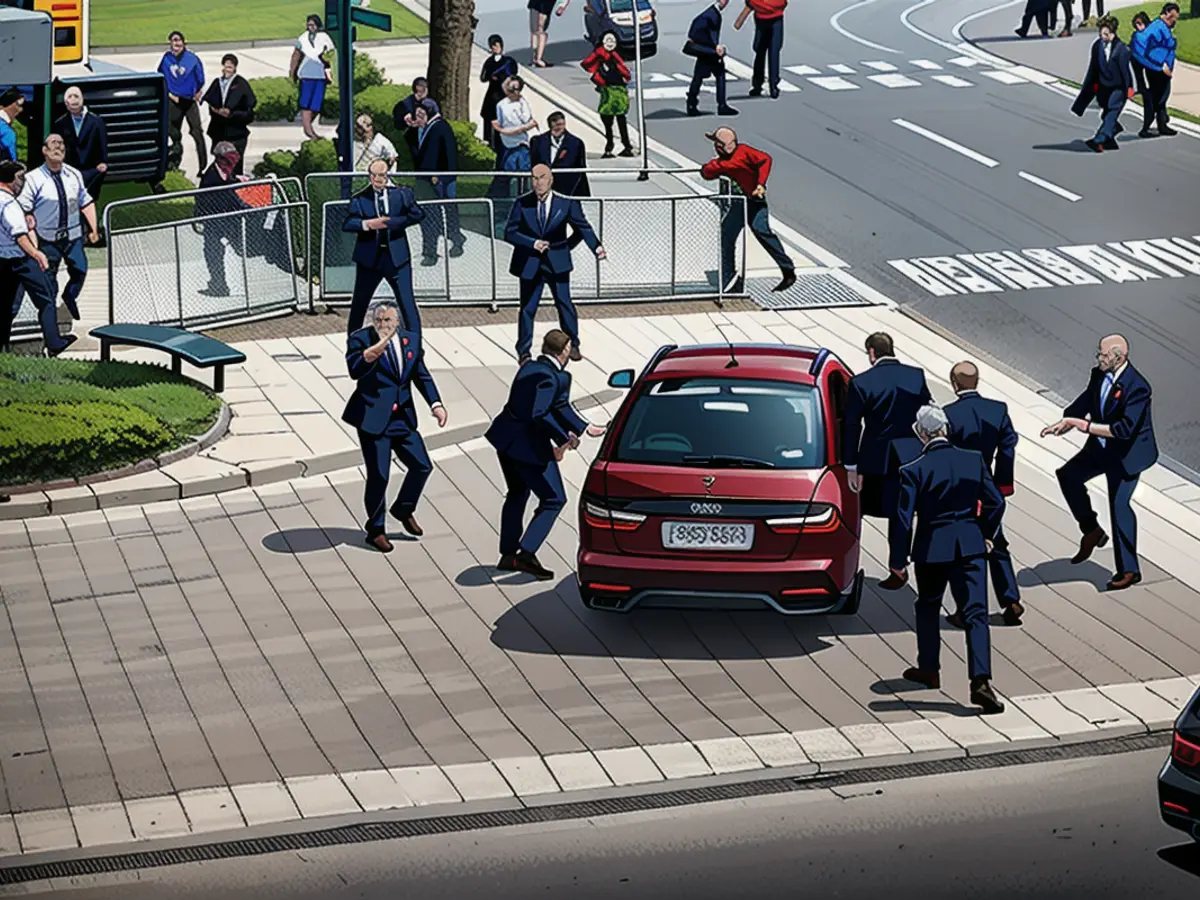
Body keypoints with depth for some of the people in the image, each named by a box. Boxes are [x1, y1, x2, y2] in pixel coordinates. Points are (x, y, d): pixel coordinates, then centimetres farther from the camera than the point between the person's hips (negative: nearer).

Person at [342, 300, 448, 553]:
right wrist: (371, 353, -43)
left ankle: (403, 508, 33)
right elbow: (354, 371, -25)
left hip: (403, 417, 5)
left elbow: (422, 375, 15)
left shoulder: (411, 339, 6)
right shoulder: (360, 339, -9)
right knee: (378, 476, -1)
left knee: (422, 466, 7)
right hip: (372, 418, -5)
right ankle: (376, 530, 15)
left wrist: (435, 404, 4)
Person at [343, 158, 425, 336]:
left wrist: (390, 222, -18)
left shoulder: (401, 194, 2)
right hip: (369, 258, 1)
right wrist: (368, 224, -28)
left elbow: (417, 214, -12)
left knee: (407, 302, -1)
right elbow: (347, 224, -11)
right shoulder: (360, 199, 1)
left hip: (396, 256, -1)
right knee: (359, 302, 9)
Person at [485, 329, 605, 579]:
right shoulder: (552, 377, -20)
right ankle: (526, 554, -4)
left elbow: (560, 407, 18)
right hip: (529, 446, -9)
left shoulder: (528, 369, 9)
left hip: (506, 437, 9)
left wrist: (584, 428, 25)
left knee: (517, 494, 26)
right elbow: (539, 414, -30)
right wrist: (563, 440, -20)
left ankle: (508, 554, 32)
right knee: (553, 500, 3)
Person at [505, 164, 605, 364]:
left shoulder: (566, 203, -6)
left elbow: (582, 226, 3)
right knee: (527, 308, 4)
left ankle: (573, 345, 25)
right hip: (530, 263, 0)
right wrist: (532, 243, -21)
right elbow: (509, 232, -7)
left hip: (557, 263, 0)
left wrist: (596, 247, -11)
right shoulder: (522, 203, -7)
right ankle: (523, 352, 15)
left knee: (564, 303, 6)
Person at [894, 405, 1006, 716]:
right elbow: (996, 502, 2)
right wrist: (985, 534, 18)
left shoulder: (913, 470, -11)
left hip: (931, 548, -1)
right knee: (975, 614, -4)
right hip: (970, 547, 1)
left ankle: (929, 669, 35)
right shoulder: (974, 460, -2)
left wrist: (901, 557, 1)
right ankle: (981, 680, -18)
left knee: (928, 608, 23)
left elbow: (904, 518, -11)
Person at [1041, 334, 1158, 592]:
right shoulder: (1099, 375, -5)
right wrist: (1064, 423, -9)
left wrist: (1087, 426, -32)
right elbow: (1084, 403, 8)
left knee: (1119, 504, -7)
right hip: (1100, 447, 8)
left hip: (1127, 453, -8)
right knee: (1069, 475, 4)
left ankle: (1129, 570, 4)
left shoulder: (1137, 387, -28)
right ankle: (1092, 531, 20)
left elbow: (1125, 429, -32)